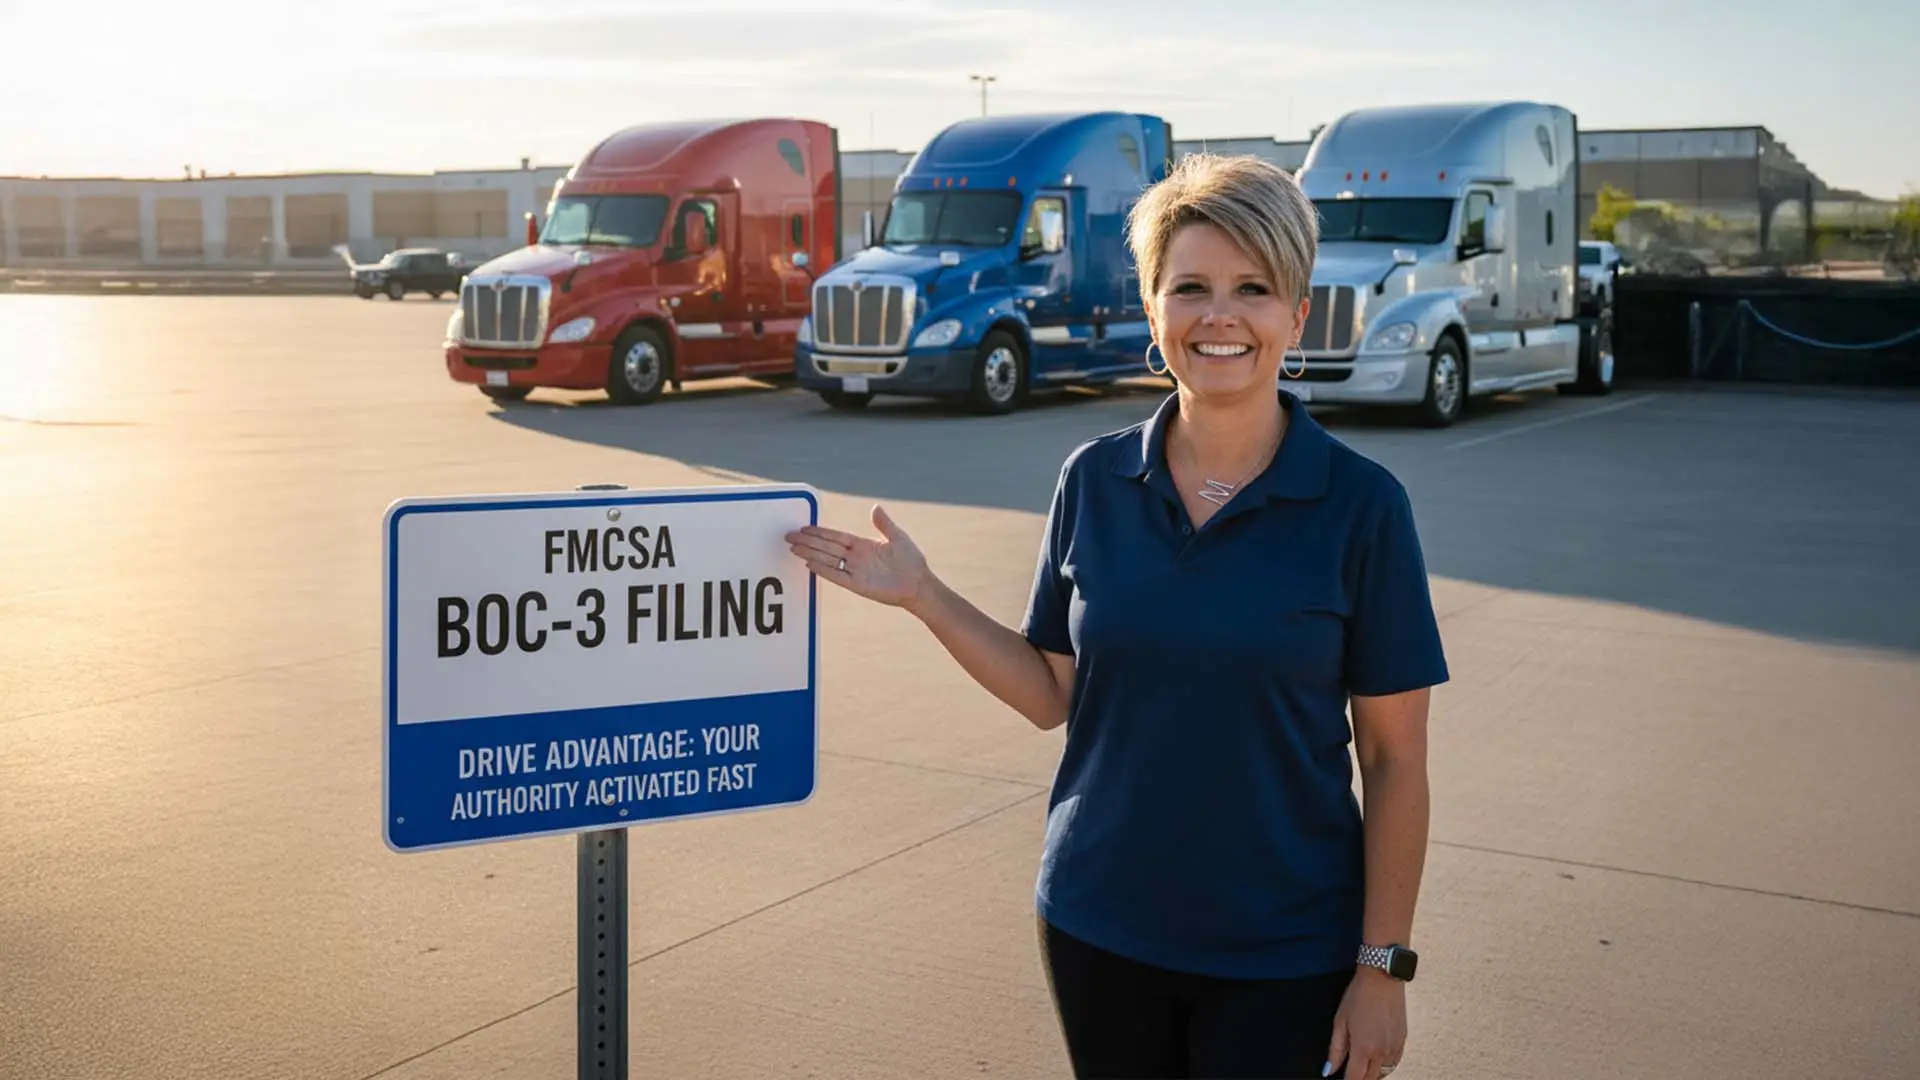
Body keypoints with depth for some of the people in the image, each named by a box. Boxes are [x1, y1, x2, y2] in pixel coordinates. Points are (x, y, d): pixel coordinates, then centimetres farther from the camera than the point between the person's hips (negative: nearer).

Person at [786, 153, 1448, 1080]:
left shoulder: (1361, 506, -10)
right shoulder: (1094, 481, -1)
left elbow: (1394, 759, -7)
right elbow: (1053, 695, 5)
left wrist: (1382, 966, -7)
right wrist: (920, 593, -3)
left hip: (1280, 954, -3)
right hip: (1097, 929, 3)